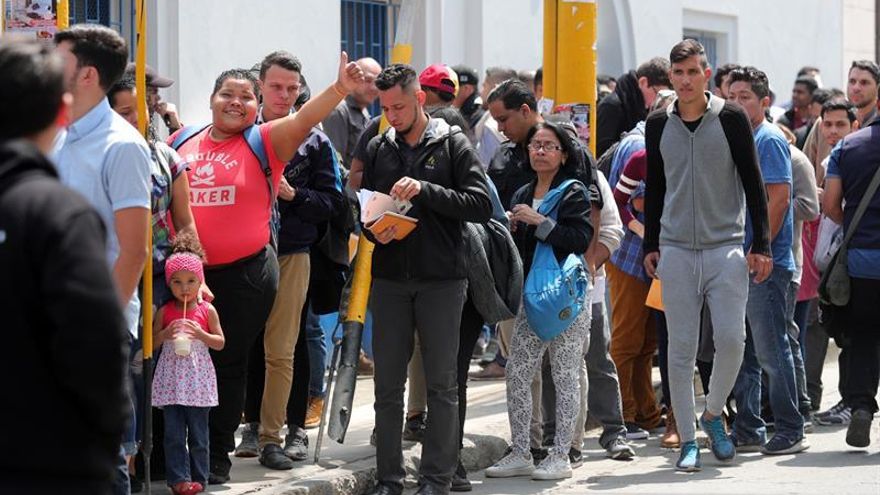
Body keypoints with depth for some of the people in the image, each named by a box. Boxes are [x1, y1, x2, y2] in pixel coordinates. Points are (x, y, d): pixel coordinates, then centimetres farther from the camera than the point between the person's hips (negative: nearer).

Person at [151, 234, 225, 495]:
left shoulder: (207, 310, 2)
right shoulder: (165, 312, 4)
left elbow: (220, 343, 3)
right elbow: (151, 344, 7)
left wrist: (200, 334, -13)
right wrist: (166, 334, -11)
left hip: (197, 380, -1)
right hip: (171, 380, 1)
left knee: (198, 433, 3)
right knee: (173, 432, -2)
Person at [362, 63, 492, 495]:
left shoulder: (453, 145, 0)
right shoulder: (378, 149, 10)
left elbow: (481, 204, -9)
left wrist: (425, 189, -18)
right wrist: (374, 231, -6)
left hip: (442, 280, -3)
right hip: (389, 278, 3)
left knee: (441, 384, 2)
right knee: (388, 385, 5)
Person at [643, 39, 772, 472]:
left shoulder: (731, 120, -2)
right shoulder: (658, 125, 7)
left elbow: (753, 184, 0)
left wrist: (761, 245, -4)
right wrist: (650, 245, 11)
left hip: (725, 249, -2)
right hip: (676, 252, 2)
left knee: (731, 339, -10)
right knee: (681, 349, 0)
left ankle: (713, 415, 15)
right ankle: (687, 441, 6)